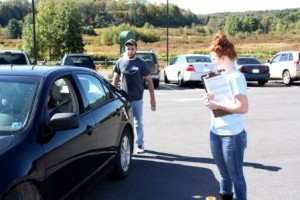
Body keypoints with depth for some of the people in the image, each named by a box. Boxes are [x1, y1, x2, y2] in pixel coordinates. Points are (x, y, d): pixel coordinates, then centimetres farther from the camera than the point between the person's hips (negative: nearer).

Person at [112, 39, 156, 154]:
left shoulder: (141, 63, -5)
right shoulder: (120, 62, 0)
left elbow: (149, 81, -2)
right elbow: (115, 79, 9)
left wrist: (152, 98, -4)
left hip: (137, 99, -1)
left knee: (138, 123, 9)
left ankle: (140, 145, 22)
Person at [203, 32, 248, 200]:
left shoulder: (236, 77, -16)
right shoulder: (221, 75, 10)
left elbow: (243, 108, -23)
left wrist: (217, 105, -18)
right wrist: (211, 99, 0)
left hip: (232, 135, -8)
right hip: (215, 133, 8)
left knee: (236, 176, 5)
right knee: (224, 174, 21)